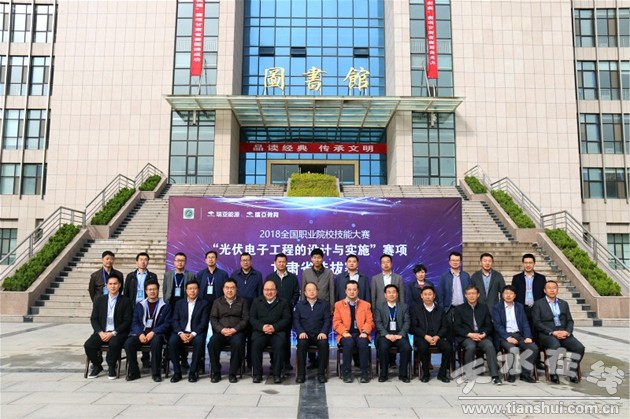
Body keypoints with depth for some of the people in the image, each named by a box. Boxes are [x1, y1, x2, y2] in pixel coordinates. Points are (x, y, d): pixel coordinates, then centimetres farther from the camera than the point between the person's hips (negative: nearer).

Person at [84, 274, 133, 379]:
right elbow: (93, 319, 9)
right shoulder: (99, 299, 11)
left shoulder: (125, 301, 1)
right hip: (102, 332, 4)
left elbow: (127, 321, -4)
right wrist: (100, 332, -9)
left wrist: (113, 333, -15)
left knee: (114, 344, -34)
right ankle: (97, 366, 7)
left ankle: (111, 367, -5)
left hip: (118, 332, -3)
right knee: (88, 345, -22)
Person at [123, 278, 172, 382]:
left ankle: (156, 373, -21)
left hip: (156, 334, -3)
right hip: (141, 333, 3)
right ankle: (134, 372, -8)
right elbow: (134, 322, 8)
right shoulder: (139, 305, 15)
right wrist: (140, 334, -12)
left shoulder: (165, 306, 6)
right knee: (128, 343, -26)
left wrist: (153, 332, -16)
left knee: (156, 342, -36)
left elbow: (167, 324, -1)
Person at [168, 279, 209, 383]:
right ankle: (177, 372, -16)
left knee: (199, 341, -35)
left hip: (196, 333, -2)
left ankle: (193, 372, -20)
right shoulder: (179, 303, 15)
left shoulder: (204, 303, 8)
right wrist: (180, 333, -13)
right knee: (172, 341, -30)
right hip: (181, 332, 2)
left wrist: (193, 334, -18)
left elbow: (203, 322, -2)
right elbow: (174, 320, 6)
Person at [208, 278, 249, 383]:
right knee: (212, 343, -29)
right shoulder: (217, 302, 17)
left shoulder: (242, 302, 13)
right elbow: (213, 318, 8)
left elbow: (245, 319, 3)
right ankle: (215, 372, -13)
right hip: (220, 332, 2)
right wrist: (221, 329, -11)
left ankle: (232, 373, -19)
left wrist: (234, 329, -13)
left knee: (238, 343, -34)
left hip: (236, 332, -1)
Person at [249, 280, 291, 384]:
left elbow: (286, 319, 3)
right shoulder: (256, 302, 16)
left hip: (277, 331, -1)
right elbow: (252, 318, 7)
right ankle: (257, 374, -18)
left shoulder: (283, 302, 12)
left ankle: (277, 374, -19)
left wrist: (274, 327, -14)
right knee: (255, 344, -30)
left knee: (279, 344, -31)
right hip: (260, 330, 1)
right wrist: (262, 327, -12)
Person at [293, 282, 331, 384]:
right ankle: (301, 374, -22)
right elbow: (296, 320, 5)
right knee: (302, 343, -33)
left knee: (324, 343, -32)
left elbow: (327, 320, 5)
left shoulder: (324, 304, 14)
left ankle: (321, 373, -20)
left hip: (319, 334, 0)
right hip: (304, 334, 0)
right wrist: (301, 332, -13)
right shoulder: (299, 305, 15)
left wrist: (323, 332, -12)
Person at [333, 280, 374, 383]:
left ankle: (365, 373, -20)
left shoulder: (366, 305, 16)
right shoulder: (339, 304, 13)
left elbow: (369, 321, 7)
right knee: (349, 343, -34)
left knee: (363, 343, -32)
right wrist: (344, 332, -14)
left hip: (360, 334, 1)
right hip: (346, 334, 0)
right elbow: (336, 322, 4)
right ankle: (347, 373, -21)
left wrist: (365, 332, -12)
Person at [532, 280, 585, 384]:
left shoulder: (564, 304, 20)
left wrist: (567, 332, -8)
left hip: (563, 333, 4)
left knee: (580, 347, -22)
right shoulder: (538, 304, 5)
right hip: (547, 334, -4)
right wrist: (552, 332, -15)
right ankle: (552, 373, -18)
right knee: (555, 345, -36)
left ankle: (572, 372, -2)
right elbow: (537, 323, -4)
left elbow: (570, 321, 14)